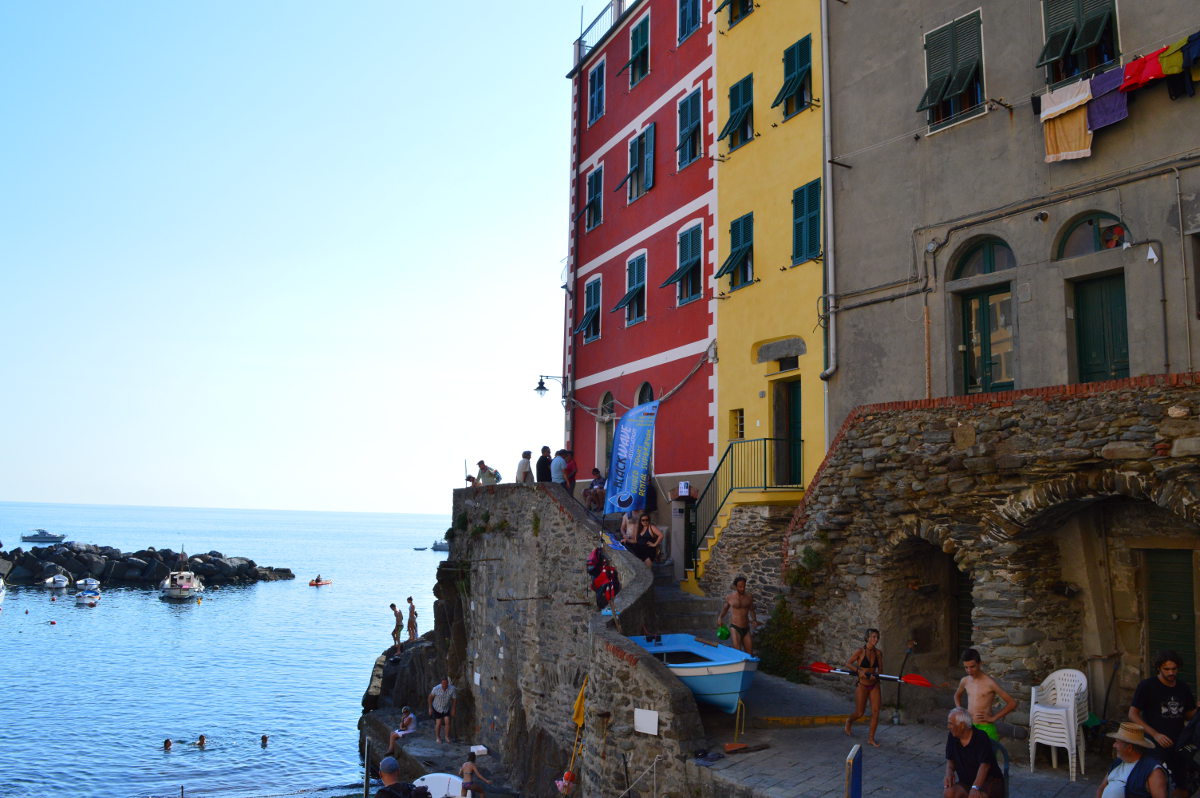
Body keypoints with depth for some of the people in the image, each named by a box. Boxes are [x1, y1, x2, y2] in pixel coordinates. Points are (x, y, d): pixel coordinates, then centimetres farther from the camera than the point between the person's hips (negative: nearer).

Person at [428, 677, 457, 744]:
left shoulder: (452, 689, -23)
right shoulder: (436, 688, -27)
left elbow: (454, 699, -8)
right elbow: (430, 697, -10)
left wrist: (453, 710, -1)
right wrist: (430, 708, -6)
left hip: (446, 708, 1)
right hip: (437, 708, -1)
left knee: (447, 722, -8)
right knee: (438, 723, -3)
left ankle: (447, 737, 13)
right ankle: (438, 737, 21)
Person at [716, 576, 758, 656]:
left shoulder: (749, 597, 5)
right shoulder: (729, 597, -1)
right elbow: (725, 608, 19)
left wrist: (754, 620, 1)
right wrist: (720, 617, 4)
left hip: (746, 629, 3)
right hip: (735, 628, -3)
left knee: (750, 654, 7)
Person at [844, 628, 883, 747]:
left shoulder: (878, 652, -1)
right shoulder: (860, 651, -15)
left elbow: (880, 669, 11)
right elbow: (848, 663, -9)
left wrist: (875, 675, -8)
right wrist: (859, 671, -22)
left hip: (874, 685, 4)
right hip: (862, 685, -4)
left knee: (875, 711, -1)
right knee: (859, 713, 6)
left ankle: (871, 738, 12)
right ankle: (849, 721, 40)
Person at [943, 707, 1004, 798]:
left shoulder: (981, 737, -18)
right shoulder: (952, 737, 0)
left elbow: (984, 765, -26)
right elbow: (950, 760, 10)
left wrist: (975, 787, -38)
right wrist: (949, 772, -13)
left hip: (989, 781, -5)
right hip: (966, 782, 5)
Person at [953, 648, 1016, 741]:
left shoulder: (990, 683, -13)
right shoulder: (965, 681, 4)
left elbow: (1012, 703, -11)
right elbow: (957, 695, 26)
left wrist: (993, 718, -11)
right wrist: (959, 709, 9)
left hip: (986, 728, -5)